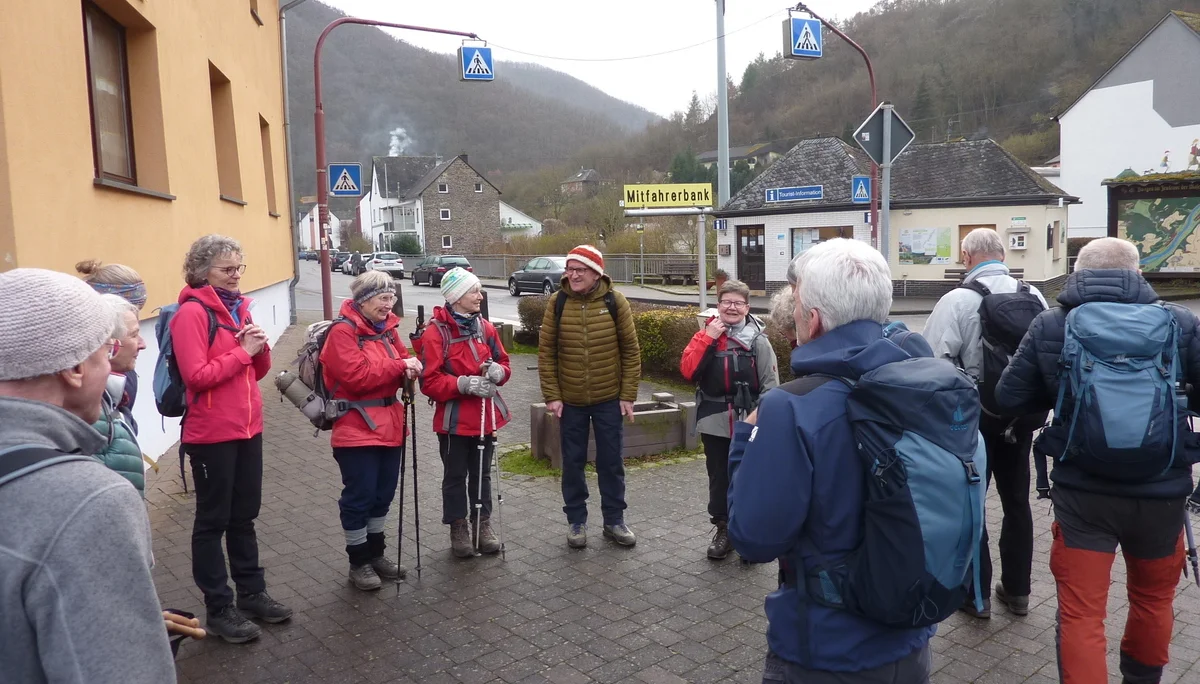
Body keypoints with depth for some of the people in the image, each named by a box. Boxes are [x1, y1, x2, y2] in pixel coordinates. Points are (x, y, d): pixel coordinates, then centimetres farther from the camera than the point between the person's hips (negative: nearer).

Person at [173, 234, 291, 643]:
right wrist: (243, 351, -16)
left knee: (244, 515, 16)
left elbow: (258, 371, 13)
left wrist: (260, 347, -6)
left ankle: (252, 592, 29)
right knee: (214, 520, 5)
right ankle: (218, 607, 16)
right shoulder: (192, 313, -13)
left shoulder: (238, 307, 11)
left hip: (247, 427, 7)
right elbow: (197, 375, -21)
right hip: (211, 434, -7)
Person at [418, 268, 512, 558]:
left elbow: (503, 363, 11)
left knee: (482, 473, 16)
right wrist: (463, 384, -27)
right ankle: (458, 528, 24)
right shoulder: (435, 332, -14)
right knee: (455, 475, 9)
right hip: (454, 418, -5)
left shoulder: (485, 327, 4)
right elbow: (429, 381, -17)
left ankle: (482, 524, 29)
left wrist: (498, 371, -11)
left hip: (485, 415, 5)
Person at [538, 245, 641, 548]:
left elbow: (630, 350, -3)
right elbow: (546, 351, -2)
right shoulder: (557, 302, -6)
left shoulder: (615, 301, -7)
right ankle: (576, 520, 25)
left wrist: (628, 395, -5)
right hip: (570, 400, 1)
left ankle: (614, 520, 24)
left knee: (610, 461, 9)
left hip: (609, 398, 0)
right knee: (573, 462, 10)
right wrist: (551, 395, -7)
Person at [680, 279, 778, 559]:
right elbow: (687, 372, -10)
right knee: (719, 478, 14)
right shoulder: (706, 335, 3)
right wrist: (707, 338, -15)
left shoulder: (758, 340, -5)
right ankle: (724, 527, 31)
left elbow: (770, 385, -5)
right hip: (714, 423, 3)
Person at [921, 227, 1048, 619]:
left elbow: (932, 359, -20)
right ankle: (1017, 591, 27)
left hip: (975, 416, -5)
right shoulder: (1035, 297, 3)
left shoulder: (959, 300, -15)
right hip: (1022, 414, 5)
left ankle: (977, 594, 14)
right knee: (1016, 500, 16)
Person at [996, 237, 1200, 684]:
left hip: (1083, 493, -2)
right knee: (1153, 599, 26)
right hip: (1162, 492, 2)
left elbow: (1009, 397, -3)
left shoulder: (1050, 326, -6)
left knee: (1080, 614, 6)